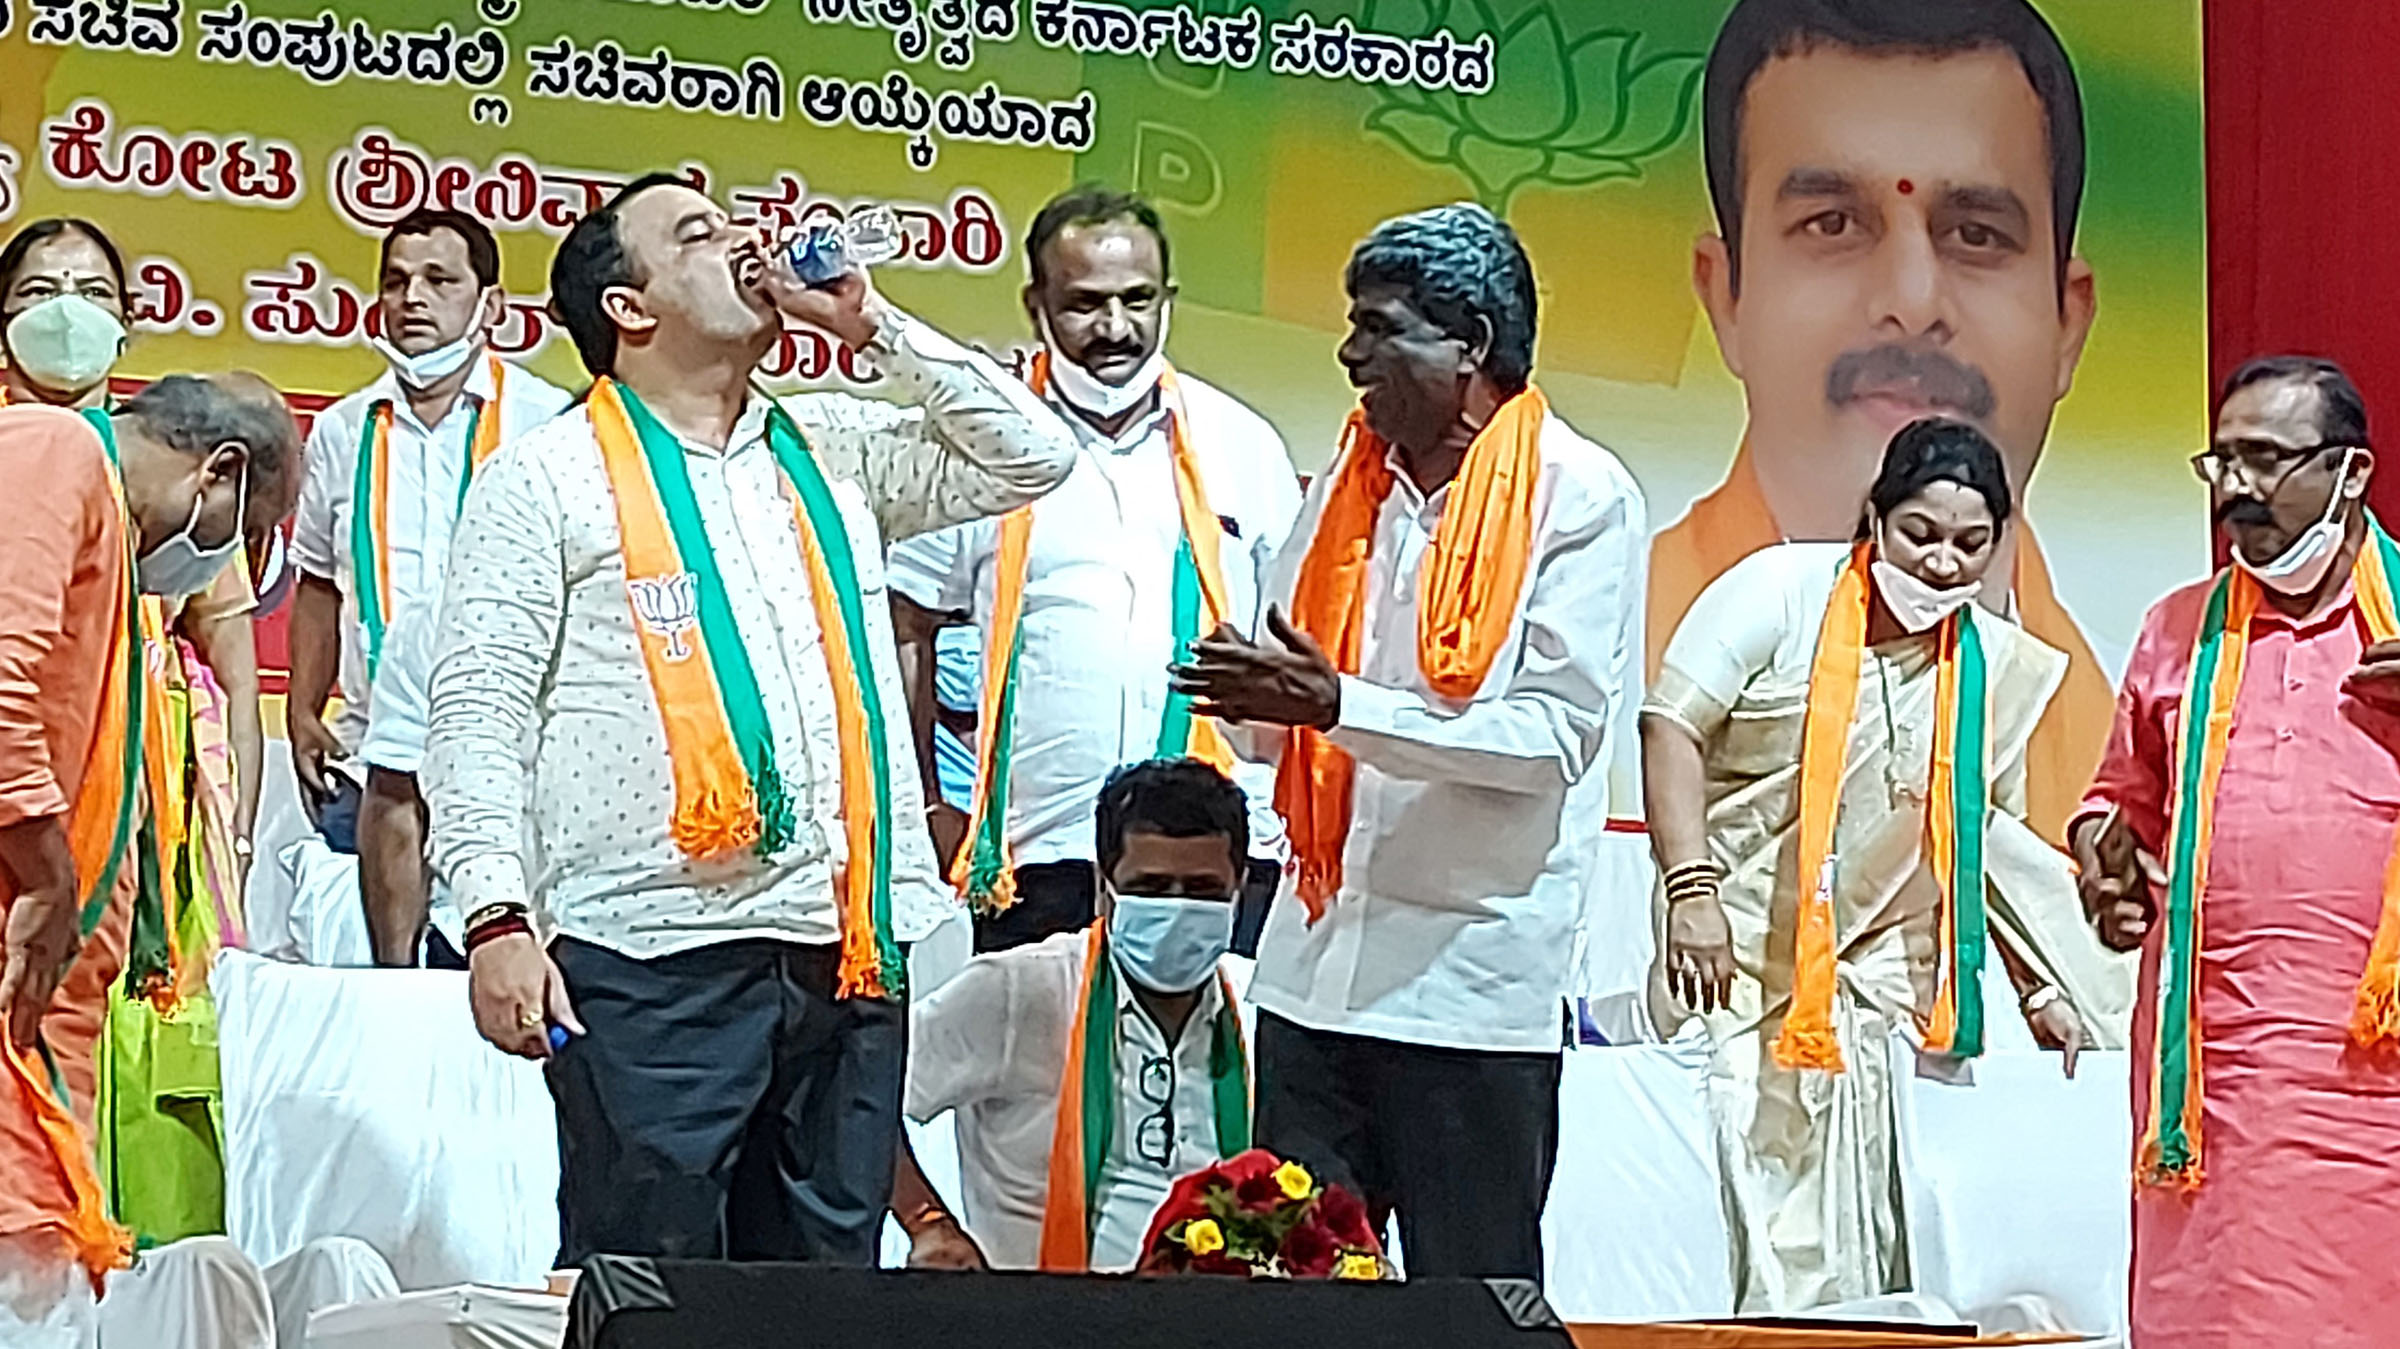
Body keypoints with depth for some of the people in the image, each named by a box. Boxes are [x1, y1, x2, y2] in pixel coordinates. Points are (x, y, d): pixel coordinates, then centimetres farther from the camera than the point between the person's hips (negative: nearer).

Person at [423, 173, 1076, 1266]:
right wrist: (496, 918, -14)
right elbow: (478, 715, -3)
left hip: (848, 957, 5)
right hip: (652, 961, -5)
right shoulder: (547, 479, 3)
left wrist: (871, 325, 9)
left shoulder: (836, 451, 18)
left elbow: (1031, 456, 13)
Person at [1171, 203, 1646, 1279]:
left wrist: (1341, 705, -22)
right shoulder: (1348, 480, 13)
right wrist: (1252, 701, -5)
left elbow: (1559, 734, -16)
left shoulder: (1580, 497, -6)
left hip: (1474, 981, -6)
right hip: (1315, 965, 6)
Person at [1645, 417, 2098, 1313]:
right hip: (1738, 951, -4)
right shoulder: (1783, 591, -7)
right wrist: (1693, 889, -19)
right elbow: (1671, 724, -10)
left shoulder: (1994, 667, 8)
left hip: (1872, 970, 5)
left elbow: (1984, 836, 19)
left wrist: (2038, 986, 18)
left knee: (1858, 1238, 0)